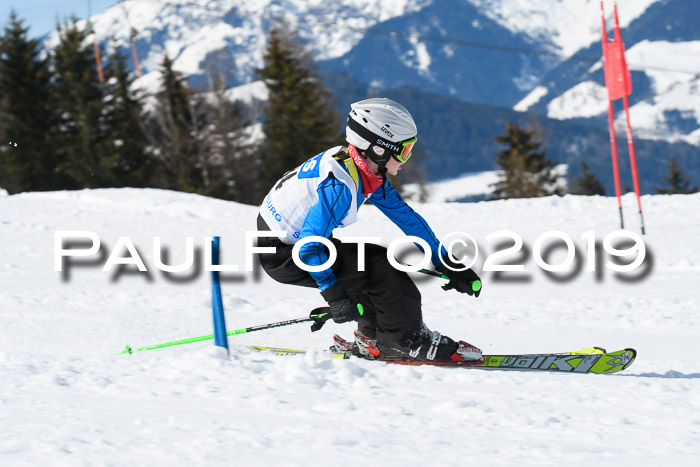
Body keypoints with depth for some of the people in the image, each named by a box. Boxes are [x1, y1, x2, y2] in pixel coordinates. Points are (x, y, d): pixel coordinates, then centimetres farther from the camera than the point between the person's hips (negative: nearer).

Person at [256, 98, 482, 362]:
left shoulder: (368, 173, -1)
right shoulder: (341, 185, -30)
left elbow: (406, 217, 6)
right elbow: (310, 245, -33)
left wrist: (446, 263, 6)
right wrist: (334, 296, -32)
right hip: (281, 255, -10)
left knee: (376, 260, 6)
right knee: (376, 266, -15)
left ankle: (373, 339, 10)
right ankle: (401, 342, -3)